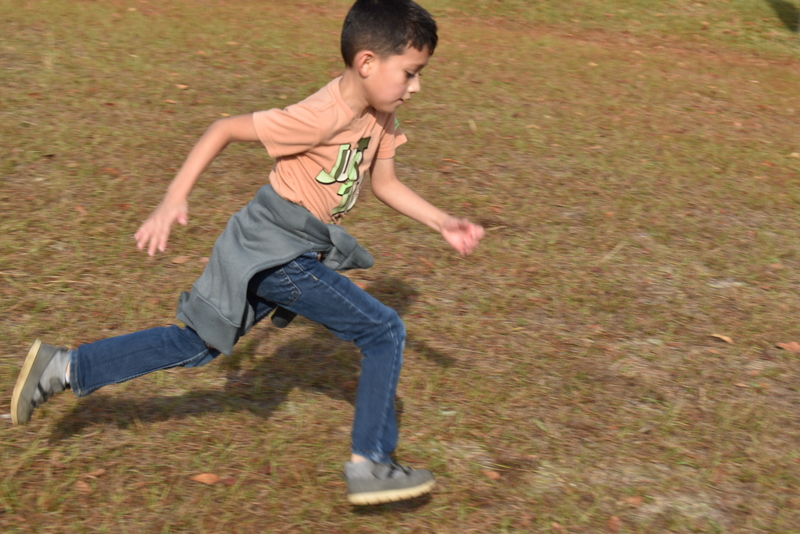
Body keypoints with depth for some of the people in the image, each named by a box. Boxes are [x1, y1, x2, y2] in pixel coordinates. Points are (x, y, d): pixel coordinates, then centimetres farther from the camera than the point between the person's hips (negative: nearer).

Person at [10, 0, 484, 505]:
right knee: (385, 333, -5)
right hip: (276, 252, -9)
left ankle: (66, 368, 24)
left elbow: (386, 183, 15)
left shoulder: (381, 118, 3)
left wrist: (444, 223, 6)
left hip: (291, 251, 9)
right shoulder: (320, 117, -24)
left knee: (199, 344, 17)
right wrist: (174, 200, -20)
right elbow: (225, 129, -18)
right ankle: (370, 466, 6)